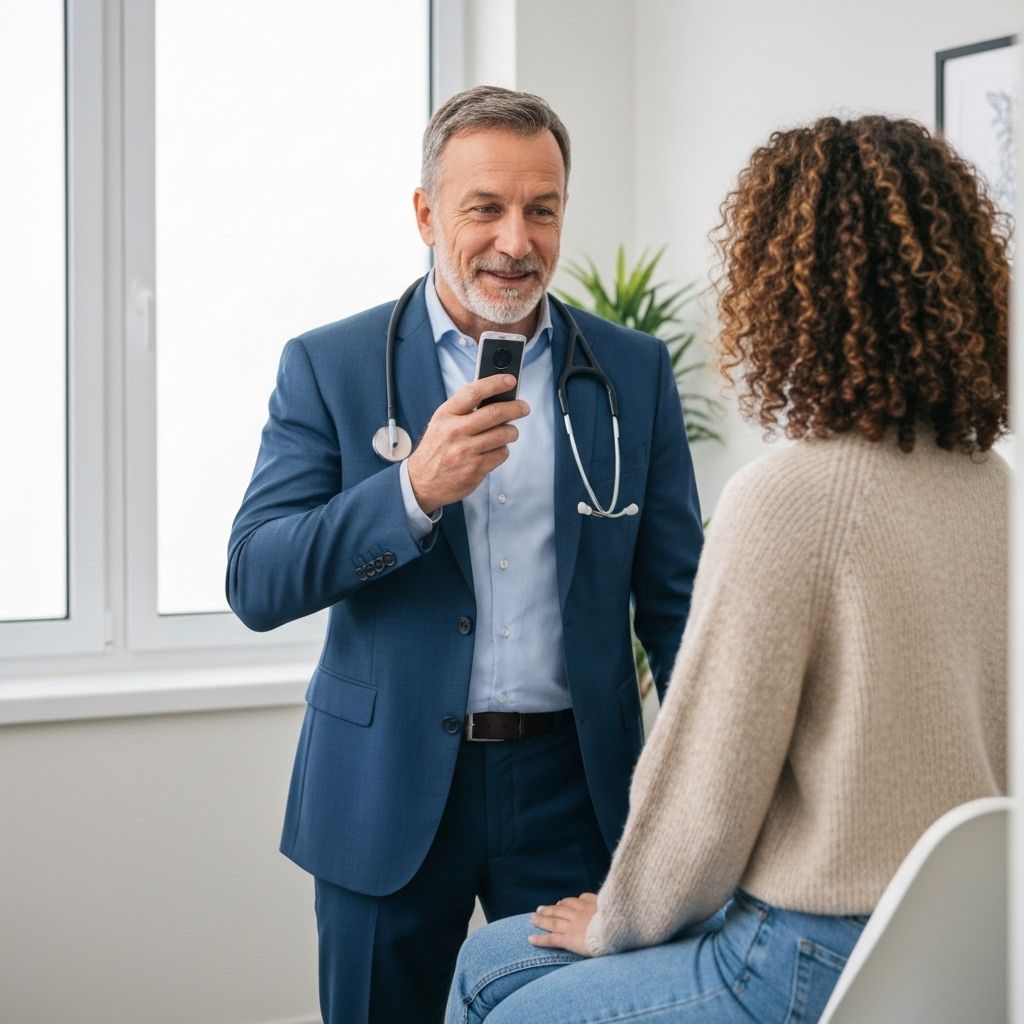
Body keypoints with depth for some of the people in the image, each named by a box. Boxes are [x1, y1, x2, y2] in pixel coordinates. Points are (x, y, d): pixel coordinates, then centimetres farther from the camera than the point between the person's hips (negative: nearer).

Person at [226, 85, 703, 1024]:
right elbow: (255, 585, -9)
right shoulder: (329, 367, -2)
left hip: (575, 785, 1)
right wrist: (414, 489, -23)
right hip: (388, 794, -1)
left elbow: (674, 595, 5)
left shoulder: (635, 372, 3)